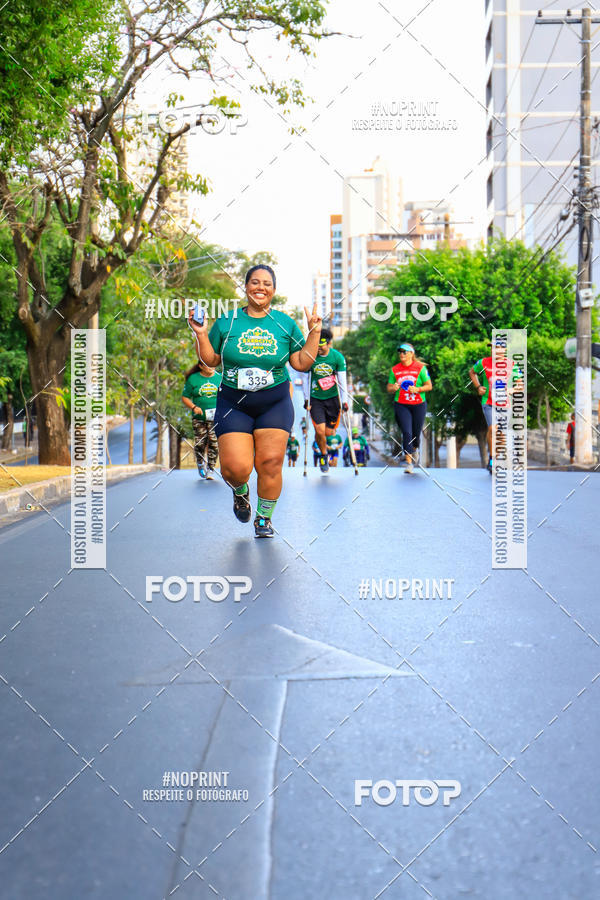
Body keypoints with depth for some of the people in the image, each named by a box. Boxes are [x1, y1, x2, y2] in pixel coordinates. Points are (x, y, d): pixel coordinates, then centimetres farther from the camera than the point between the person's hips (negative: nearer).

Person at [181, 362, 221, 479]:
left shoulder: (220, 377, 7)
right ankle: (200, 464, 29)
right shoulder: (193, 379, 3)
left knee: (214, 443, -8)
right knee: (200, 443, 1)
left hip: (216, 418, 0)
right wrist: (194, 407, -11)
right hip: (199, 417, 0)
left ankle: (210, 469, 3)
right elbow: (185, 398, 5)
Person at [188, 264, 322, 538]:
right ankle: (240, 492, 28)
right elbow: (211, 360, 9)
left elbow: (302, 363, 6)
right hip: (233, 404, 0)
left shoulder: (285, 323, 5)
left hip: (274, 404, 1)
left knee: (270, 463, -7)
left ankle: (264, 518, 15)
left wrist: (314, 332, -1)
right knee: (236, 468, -10)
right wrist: (201, 334, -3)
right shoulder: (226, 322, 4)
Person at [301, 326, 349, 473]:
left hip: (333, 397, 0)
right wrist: (306, 399, 2)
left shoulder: (337, 357, -10)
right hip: (315, 399, 0)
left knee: (329, 432, 1)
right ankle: (324, 455, 17)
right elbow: (305, 378, 2)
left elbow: (342, 381, -5)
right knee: (320, 431, -11)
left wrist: (344, 401, -6)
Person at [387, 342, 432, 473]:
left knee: (416, 432, 10)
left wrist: (417, 389, -17)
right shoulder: (395, 370, 5)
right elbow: (389, 389, 11)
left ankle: (415, 449, 44)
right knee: (407, 432, -12)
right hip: (401, 405, 0)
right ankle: (408, 461, -9)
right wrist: (393, 388, -13)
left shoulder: (420, 368, -2)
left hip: (418, 405, 0)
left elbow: (429, 386, 0)